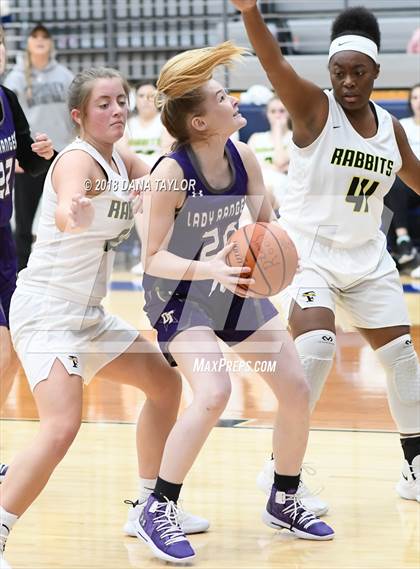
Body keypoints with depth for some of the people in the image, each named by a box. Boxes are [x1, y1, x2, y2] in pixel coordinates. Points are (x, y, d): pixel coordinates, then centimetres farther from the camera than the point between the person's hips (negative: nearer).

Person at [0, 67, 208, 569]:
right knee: (61, 427, -26)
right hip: (46, 311, -10)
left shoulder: (123, 164, 8)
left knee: (165, 382, 19)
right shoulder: (78, 160, -18)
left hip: (87, 315, 10)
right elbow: (65, 213, -40)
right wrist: (74, 210, -64)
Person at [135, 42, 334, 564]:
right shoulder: (171, 173, -25)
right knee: (213, 393, -28)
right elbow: (153, 257, -23)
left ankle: (283, 502, 26)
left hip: (235, 286, 7)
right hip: (179, 292, -7)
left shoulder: (243, 158, -8)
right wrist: (209, 269, -38)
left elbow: (267, 222, 5)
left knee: (297, 391, 5)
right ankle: (157, 511, -13)